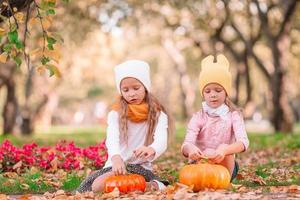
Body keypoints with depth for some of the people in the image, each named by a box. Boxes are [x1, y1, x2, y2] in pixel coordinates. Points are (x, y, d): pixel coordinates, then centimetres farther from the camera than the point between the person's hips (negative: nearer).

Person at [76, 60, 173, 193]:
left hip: (141, 167, -3)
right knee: (97, 185, -29)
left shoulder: (157, 115, 0)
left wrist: (151, 150, -44)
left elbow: (161, 141, -18)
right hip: (116, 165, 4)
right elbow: (112, 139, -16)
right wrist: (116, 157, -40)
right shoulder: (116, 113, 3)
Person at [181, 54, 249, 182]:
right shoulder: (198, 117, -1)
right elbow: (186, 145, -16)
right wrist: (190, 149, -43)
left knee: (225, 148, -30)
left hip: (225, 165, 0)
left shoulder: (233, 115, -3)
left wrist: (224, 150, -44)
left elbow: (243, 142, -21)